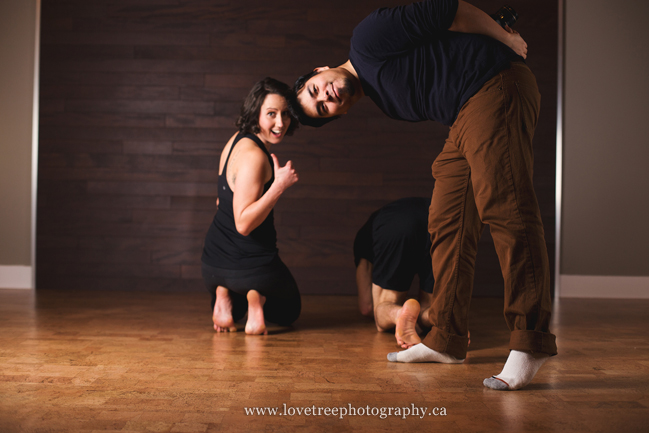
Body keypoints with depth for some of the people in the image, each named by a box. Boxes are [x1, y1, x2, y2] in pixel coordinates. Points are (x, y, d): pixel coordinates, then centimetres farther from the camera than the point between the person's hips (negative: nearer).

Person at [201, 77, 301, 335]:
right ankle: (258, 296, -6)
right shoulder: (254, 156, -24)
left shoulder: (237, 140, 5)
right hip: (251, 264, -8)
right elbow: (243, 224, -27)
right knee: (288, 312, 25)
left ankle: (224, 295, 6)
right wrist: (279, 185, -29)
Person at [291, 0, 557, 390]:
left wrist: (506, 40, -3)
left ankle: (530, 342, -18)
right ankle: (447, 340, 12)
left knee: (502, 208, -18)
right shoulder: (386, 103, 20)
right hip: (464, 119, 9)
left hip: (496, 87, -9)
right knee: (448, 223, 6)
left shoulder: (367, 39, -3)